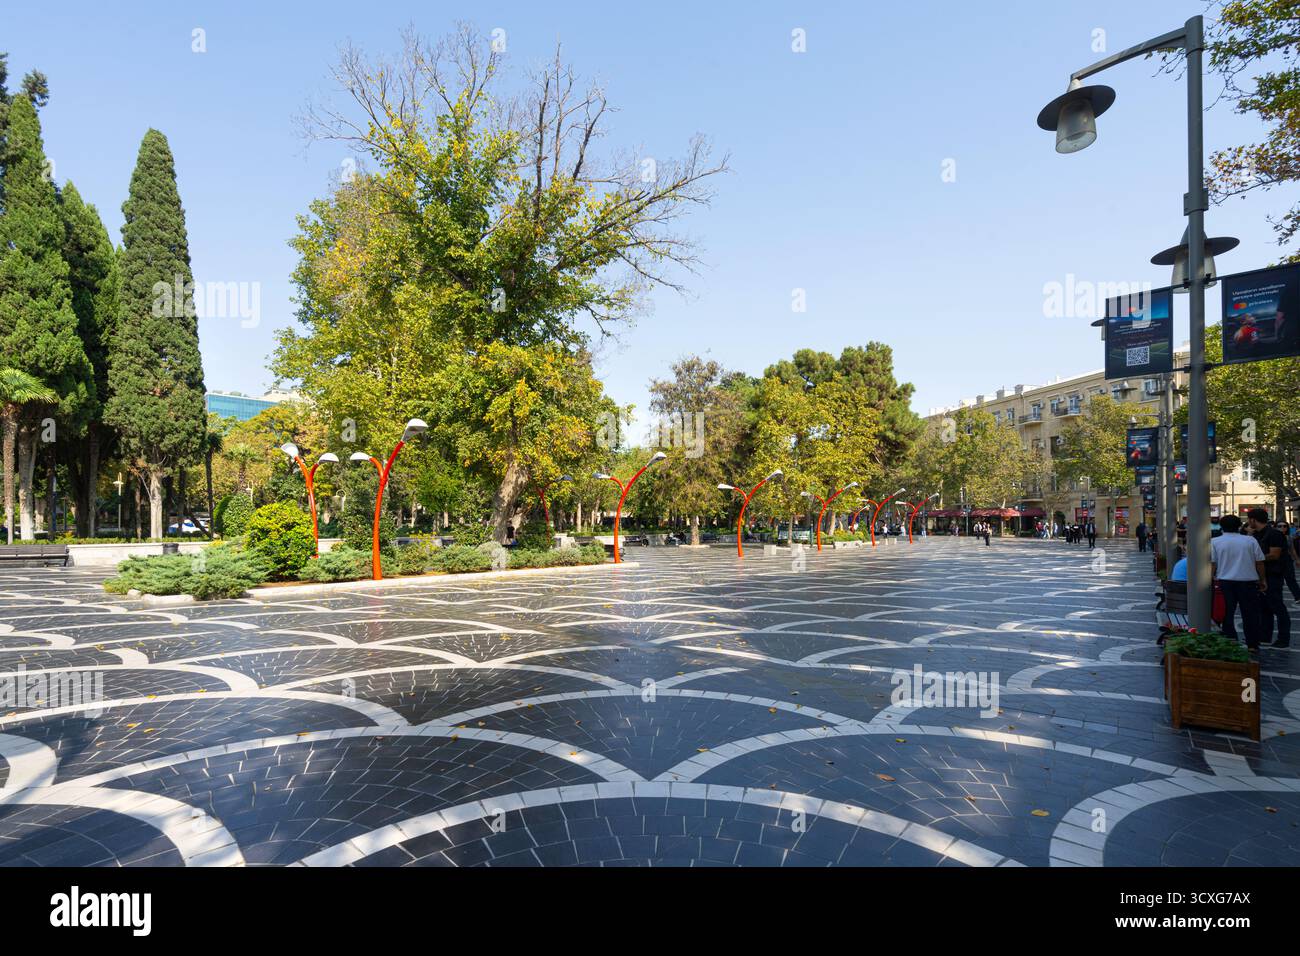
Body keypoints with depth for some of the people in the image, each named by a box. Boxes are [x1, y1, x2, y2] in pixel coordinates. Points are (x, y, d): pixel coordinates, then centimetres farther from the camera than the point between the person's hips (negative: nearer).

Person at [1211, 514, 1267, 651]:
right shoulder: (1250, 540, 0)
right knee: (1250, 614, 11)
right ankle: (1252, 645, 15)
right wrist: (1262, 580, 14)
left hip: (1225, 582, -1)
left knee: (1227, 614, 6)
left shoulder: (1215, 542, -2)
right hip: (1248, 581, 1)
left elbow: (1212, 564, -4)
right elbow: (1259, 562, 4)